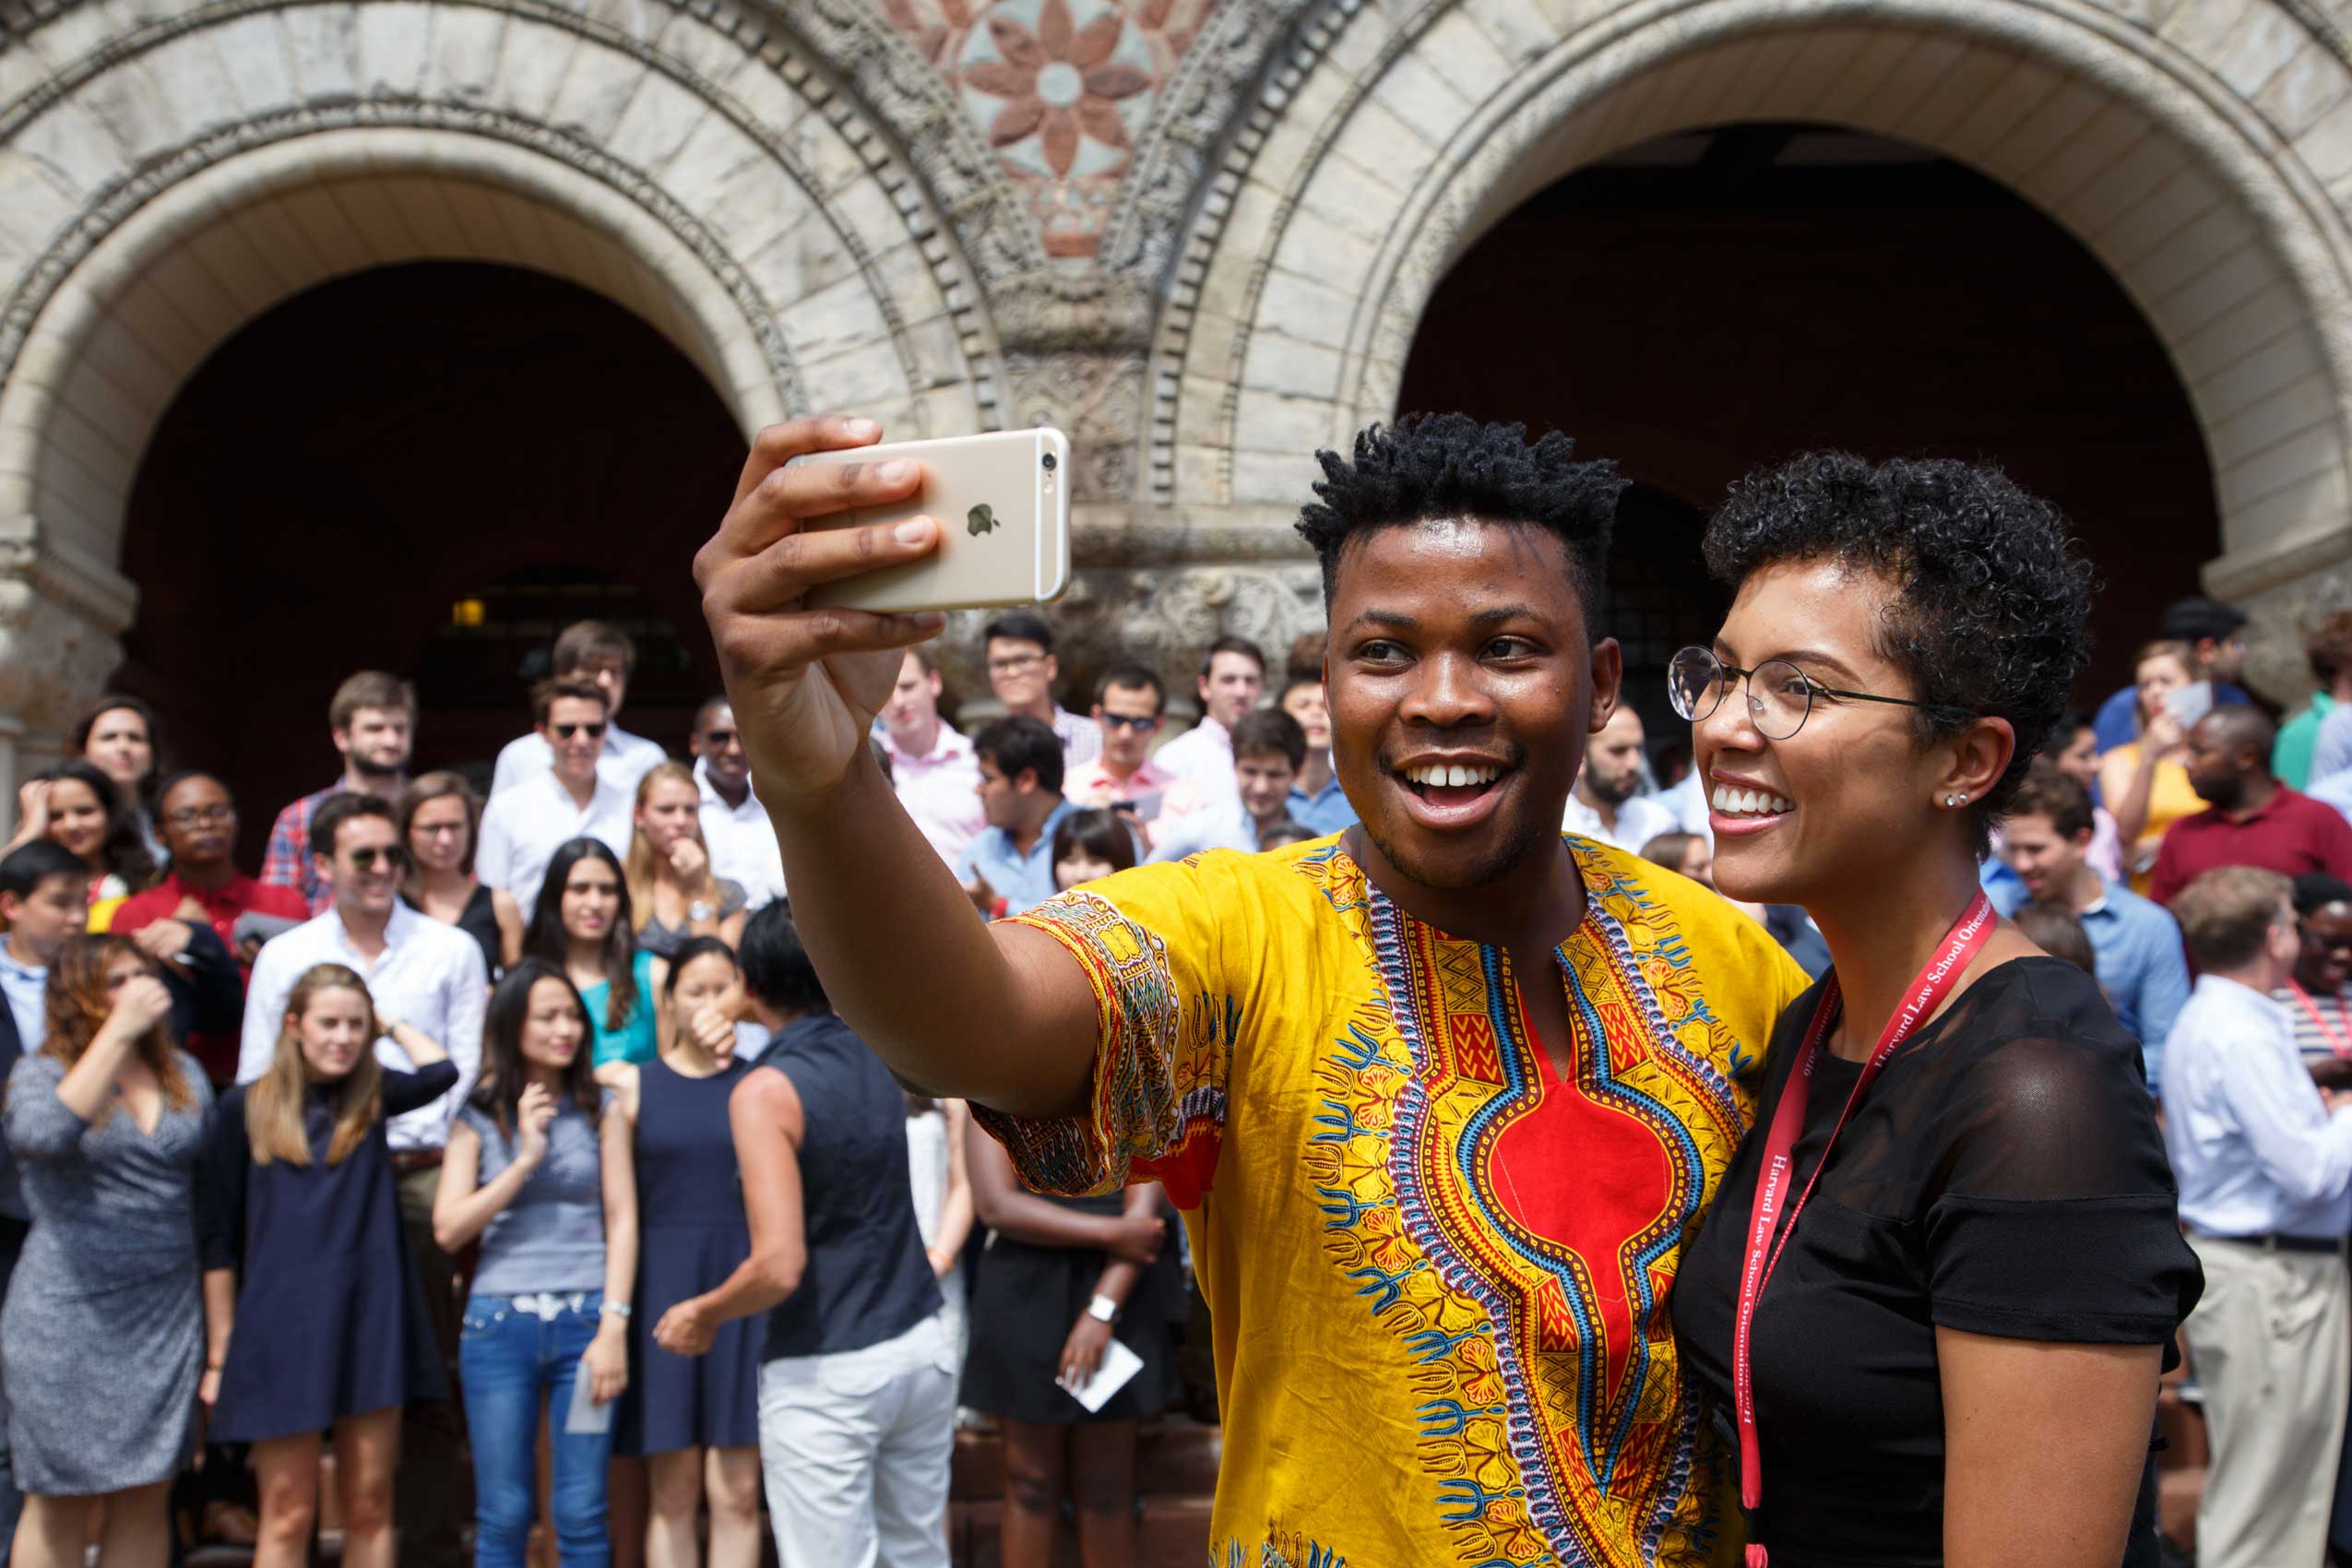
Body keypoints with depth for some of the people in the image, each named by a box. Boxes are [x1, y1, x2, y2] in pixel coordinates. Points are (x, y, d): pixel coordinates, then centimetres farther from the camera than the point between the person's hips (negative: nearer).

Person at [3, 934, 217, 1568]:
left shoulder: (185, 1075, 9)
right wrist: (118, 1032, -26)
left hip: (167, 1316, 4)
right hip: (67, 1318, -4)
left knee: (146, 1496, 8)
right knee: (59, 1499, 5)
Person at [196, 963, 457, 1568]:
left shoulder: (370, 1096, 7)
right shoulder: (246, 1107, 1)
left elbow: (441, 1072, -14)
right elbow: (216, 1238, 2)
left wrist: (392, 1024, 4)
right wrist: (221, 1352, 0)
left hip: (370, 1322, 2)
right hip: (280, 1328, -2)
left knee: (369, 1509, 6)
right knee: (288, 1517, 1)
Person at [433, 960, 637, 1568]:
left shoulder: (599, 1109, 6)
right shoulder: (479, 1119, 6)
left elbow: (622, 1220, 2)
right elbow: (449, 1229, -2)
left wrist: (613, 1328, -6)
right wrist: (525, 1159, -8)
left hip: (584, 1320, 0)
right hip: (499, 1323, 0)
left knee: (581, 1515, 1)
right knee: (502, 1516, 5)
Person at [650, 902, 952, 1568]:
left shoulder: (766, 1092, -17)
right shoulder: (877, 1053, 3)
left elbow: (780, 1266, -23)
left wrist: (704, 1313, -6)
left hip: (824, 1375, -7)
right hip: (922, 1346, 7)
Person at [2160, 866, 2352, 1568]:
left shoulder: (2204, 1021, 14)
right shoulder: (2243, 1035, -19)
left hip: (2237, 1264, 10)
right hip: (2271, 1280, -10)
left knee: (2285, 1492, 17)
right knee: (2262, 1509, -3)